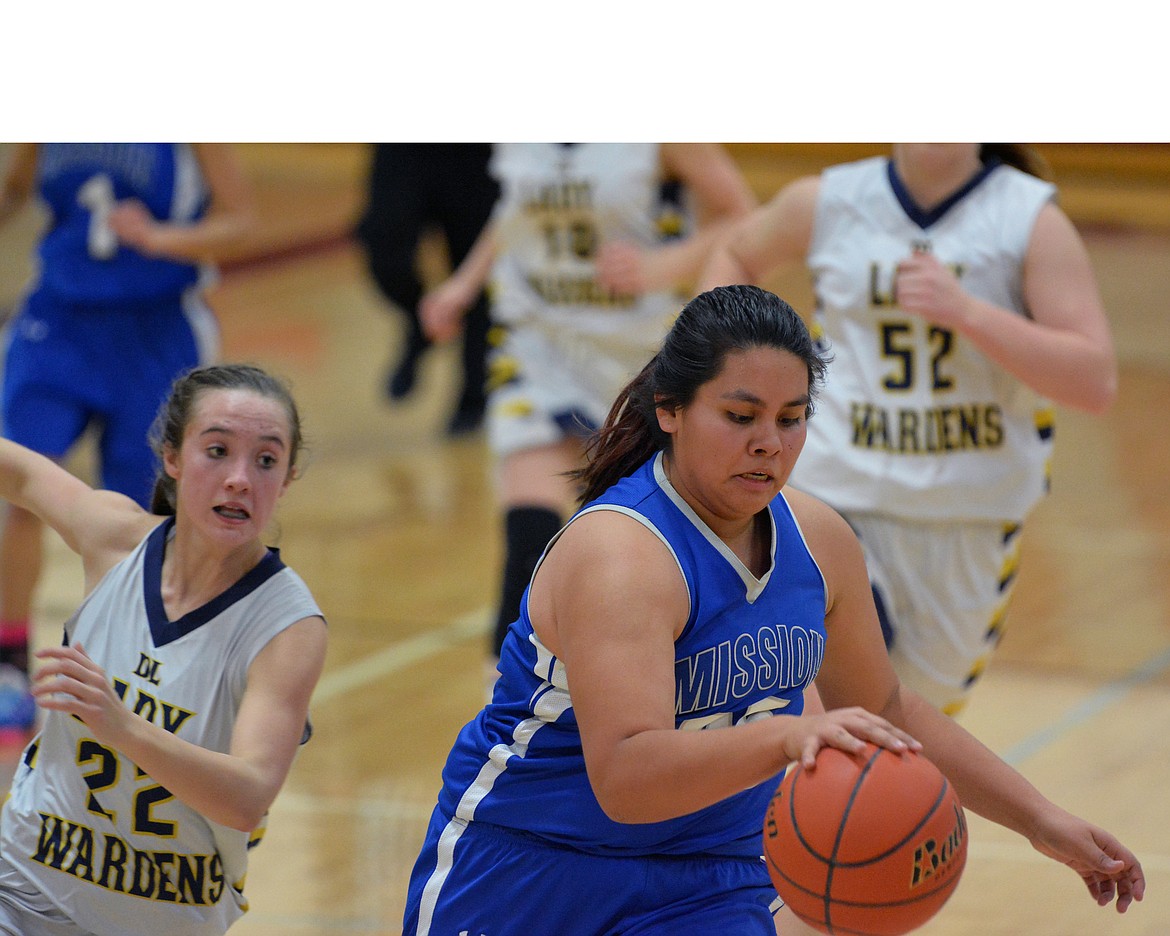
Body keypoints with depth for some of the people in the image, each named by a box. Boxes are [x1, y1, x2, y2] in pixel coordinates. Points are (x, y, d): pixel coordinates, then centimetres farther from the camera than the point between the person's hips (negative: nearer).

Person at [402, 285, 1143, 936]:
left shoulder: (817, 540, -4)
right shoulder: (617, 556, -27)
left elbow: (887, 711, 14)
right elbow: (622, 779, -41)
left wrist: (1041, 821, 13)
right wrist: (783, 737, -55)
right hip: (520, 874, -5)